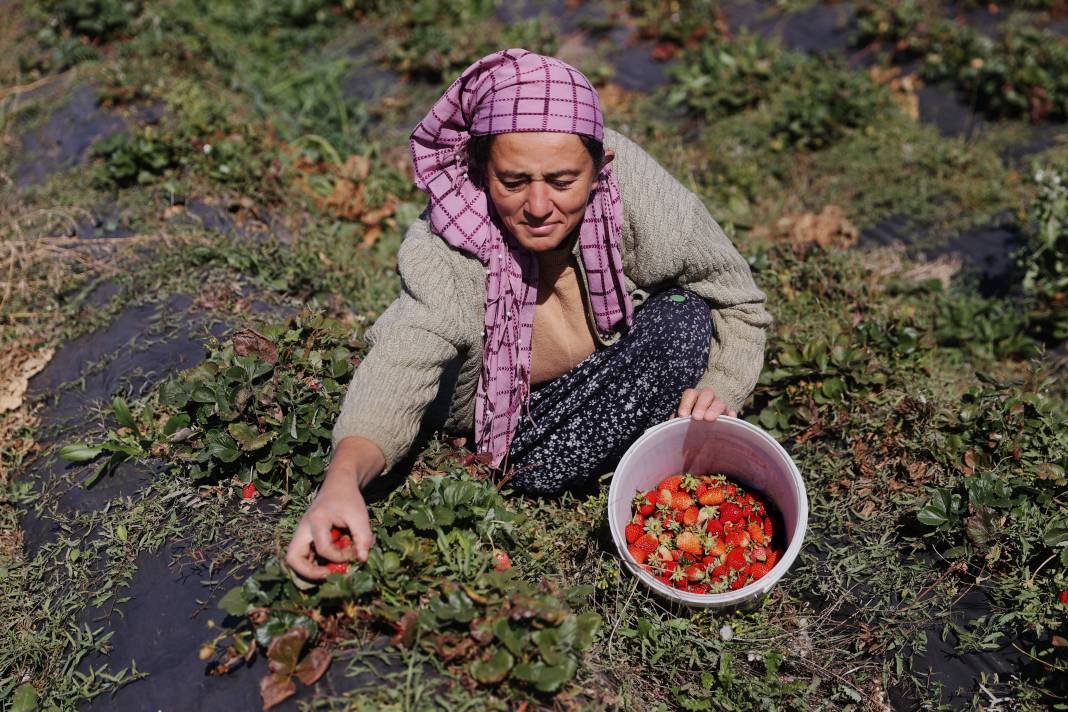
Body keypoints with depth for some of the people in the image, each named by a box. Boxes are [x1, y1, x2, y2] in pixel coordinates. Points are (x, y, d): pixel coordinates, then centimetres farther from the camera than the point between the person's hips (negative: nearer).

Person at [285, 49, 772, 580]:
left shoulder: (640, 195, -29)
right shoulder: (444, 251, -31)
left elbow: (738, 305, -16)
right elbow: (397, 372, -42)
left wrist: (717, 390, -34)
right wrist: (342, 480, -61)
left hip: (611, 399, 1)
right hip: (504, 414, -1)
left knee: (684, 319, -27)